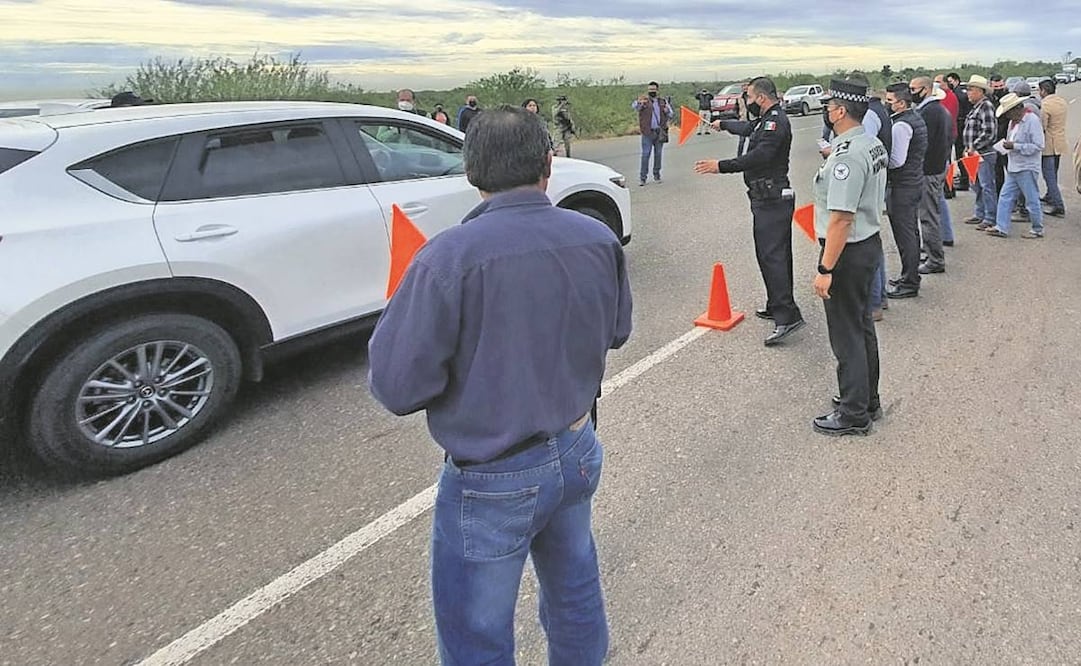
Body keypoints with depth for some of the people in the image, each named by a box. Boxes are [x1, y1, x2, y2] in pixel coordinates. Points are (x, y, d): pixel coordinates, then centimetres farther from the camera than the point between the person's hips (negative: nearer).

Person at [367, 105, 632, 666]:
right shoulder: (598, 239, -6)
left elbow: (397, 387, -21)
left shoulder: (450, 257, -24)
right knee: (576, 595, 29)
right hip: (578, 452, 6)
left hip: (493, 480, -6)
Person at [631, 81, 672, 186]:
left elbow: (670, 115, 12)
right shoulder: (643, 100, -1)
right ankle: (642, 177, -2)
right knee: (646, 154, -5)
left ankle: (656, 175, 22)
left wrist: (667, 110, -12)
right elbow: (634, 106, -21)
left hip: (660, 132, 4)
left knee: (658, 154, 10)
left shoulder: (663, 101, 10)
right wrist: (639, 102, -45)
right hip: (647, 132, -3)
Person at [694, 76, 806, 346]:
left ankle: (787, 316, -19)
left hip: (771, 200, -11)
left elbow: (760, 156, -28)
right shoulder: (766, 120, 19)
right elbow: (747, 128, 41)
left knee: (772, 255, -16)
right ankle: (777, 307, 25)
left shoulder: (775, 121, -13)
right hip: (769, 199, 11)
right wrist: (722, 124, 58)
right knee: (772, 254, 15)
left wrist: (721, 166, -30)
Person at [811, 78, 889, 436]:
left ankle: (854, 415, 14)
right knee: (862, 324, 20)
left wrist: (825, 269, -25)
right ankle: (867, 399, 35)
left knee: (846, 333, 1)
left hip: (847, 250, -10)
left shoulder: (846, 155, -23)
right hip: (871, 242, 10)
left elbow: (841, 219, -27)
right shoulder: (875, 144, 8)